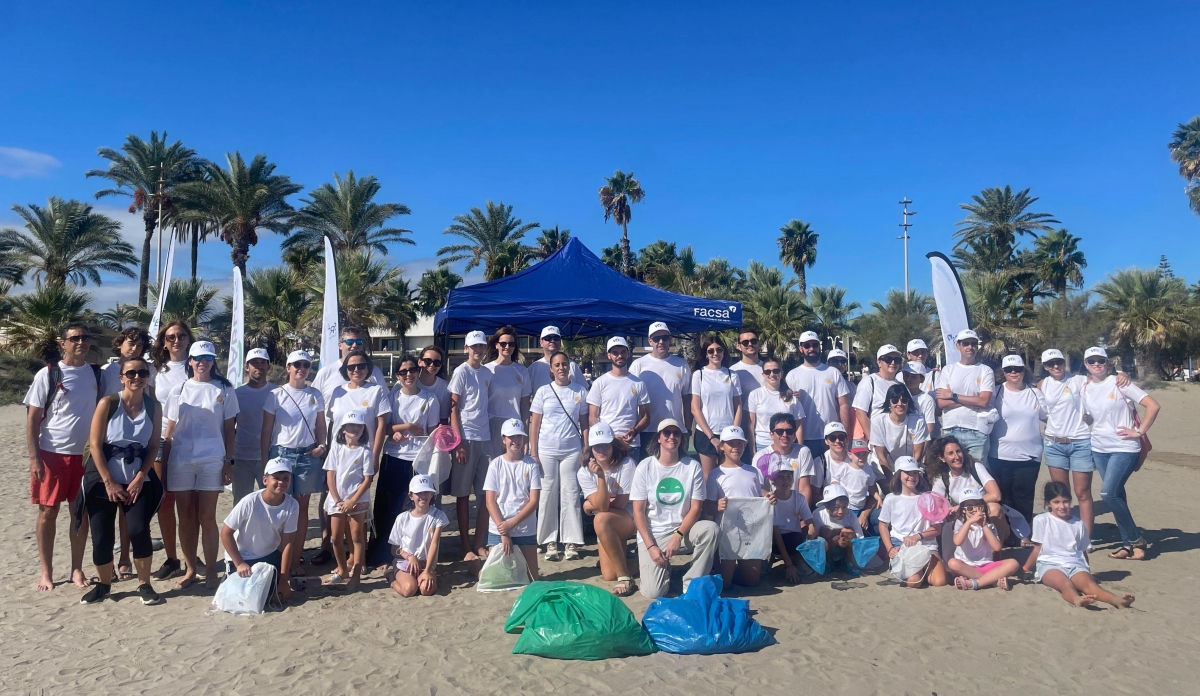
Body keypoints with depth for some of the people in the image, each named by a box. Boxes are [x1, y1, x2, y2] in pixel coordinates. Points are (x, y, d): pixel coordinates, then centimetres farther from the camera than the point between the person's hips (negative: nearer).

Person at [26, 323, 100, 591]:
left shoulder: (96, 374, 4)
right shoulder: (48, 374, -5)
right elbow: (32, 417, -5)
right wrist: (34, 457, -11)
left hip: (86, 454, 3)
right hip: (52, 454, -3)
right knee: (48, 511, 5)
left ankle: (77, 569, 18)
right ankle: (46, 571, 16)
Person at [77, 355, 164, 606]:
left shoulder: (153, 406, -2)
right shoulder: (108, 403, -9)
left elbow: (153, 446, 0)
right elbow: (95, 445, -10)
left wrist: (139, 478, -9)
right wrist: (109, 482, -12)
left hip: (138, 481, 1)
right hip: (102, 481, -1)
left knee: (139, 531, -13)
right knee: (101, 537, 1)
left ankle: (144, 585, 4)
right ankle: (103, 585, 24)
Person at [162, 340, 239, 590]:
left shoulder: (225, 390, 3)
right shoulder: (178, 391, 8)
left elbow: (229, 429, 3)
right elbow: (169, 431, 9)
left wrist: (228, 461, -3)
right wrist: (163, 463, 5)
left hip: (211, 461, -2)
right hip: (180, 461, 2)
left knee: (206, 517, 0)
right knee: (186, 518, 7)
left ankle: (211, 571, 8)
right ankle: (190, 570, 18)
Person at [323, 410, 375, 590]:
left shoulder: (365, 452, -6)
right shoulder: (336, 449, 2)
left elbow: (367, 479, -9)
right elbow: (330, 476, 1)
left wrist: (352, 501, -14)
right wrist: (337, 500, -7)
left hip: (358, 501, -3)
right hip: (337, 500, 4)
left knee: (357, 537, 1)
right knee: (337, 537, 9)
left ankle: (356, 574, 5)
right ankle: (342, 570, 24)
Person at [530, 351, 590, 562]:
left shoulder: (580, 392, 6)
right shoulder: (543, 391, 5)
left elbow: (584, 424, 8)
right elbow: (534, 424, 4)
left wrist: (586, 451, 0)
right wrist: (533, 453, -2)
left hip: (571, 451, 0)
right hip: (546, 451, 0)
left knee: (571, 494, 1)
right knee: (548, 495, 3)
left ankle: (572, 542, 8)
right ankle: (550, 542, 11)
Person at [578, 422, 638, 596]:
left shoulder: (626, 464, -19)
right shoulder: (584, 472, -10)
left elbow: (620, 503, -17)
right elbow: (602, 506, -21)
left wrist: (590, 505, -10)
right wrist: (600, 476, -32)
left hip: (630, 517, -4)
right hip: (607, 528, 4)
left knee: (601, 519, -36)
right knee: (609, 576, -4)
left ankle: (624, 576, -25)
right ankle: (620, 550, 33)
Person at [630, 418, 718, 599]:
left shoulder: (693, 466, -3)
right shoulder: (645, 467, -5)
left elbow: (696, 508, -5)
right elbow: (638, 511, -5)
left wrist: (678, 536, -18)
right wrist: (651, 546, -14)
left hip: (683, 530, 1)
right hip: (653, 535, -1)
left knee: (710, 528, -31)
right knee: (654, 592, -18)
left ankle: (692, 584, -14)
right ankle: (663, 567, 18)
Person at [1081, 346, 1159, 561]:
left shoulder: (1119, 384, -9)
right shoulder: (1085, 389, 6)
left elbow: (1153, 405, -13)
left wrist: (1139, 432, -13)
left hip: (1124, 448, -5)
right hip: (1099, 449, 5)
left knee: (1109, 493, -15)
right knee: (1116, 495, 9)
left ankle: (1135, 540, 2)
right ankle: (1129, 542, 18)